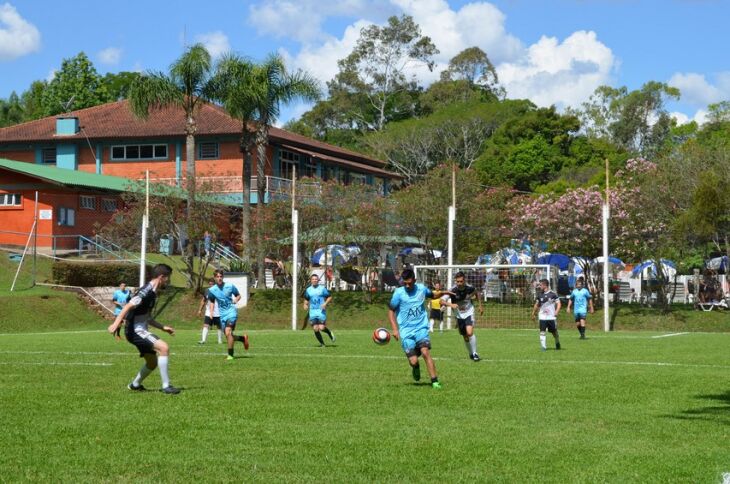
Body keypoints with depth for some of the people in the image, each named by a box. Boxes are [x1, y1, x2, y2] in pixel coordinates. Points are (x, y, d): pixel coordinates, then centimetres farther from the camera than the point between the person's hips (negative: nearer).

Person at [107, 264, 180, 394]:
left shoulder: (152, 292, 14)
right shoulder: (146, 291, -17)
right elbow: (128, 306, -24)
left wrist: (163, 327, 21)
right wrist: (116, 323, -33)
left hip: (140, 331, 10)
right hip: (135, 331, -10)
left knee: (153, 362, 16)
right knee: (164, 348, -22)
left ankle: (135, 385, 36)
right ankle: (166, 386, -19)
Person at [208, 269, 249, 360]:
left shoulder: (230, 286, -3)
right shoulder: (211, 290, 3)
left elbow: (238, 295, 11)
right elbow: (211, 301, 18)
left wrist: (236, 300, -11)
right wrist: (211, 311, 2)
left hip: (231, 311, -4)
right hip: (222, 314, 4)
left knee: (228, 332, -23)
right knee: (229, 336, 5)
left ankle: (230, 354, -17)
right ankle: (243, 338, 35)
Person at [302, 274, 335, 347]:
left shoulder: (322, 288, 0)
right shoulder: (308, 290, 9)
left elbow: (329, 297, 4)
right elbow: (306, 299, 23)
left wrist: (325, 303, -13)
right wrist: (305, 305, 2)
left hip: (321, 311, -3)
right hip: (312, 311, 3)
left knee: (322, 328, -15)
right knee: (315, 329, -4)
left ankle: (330, 333, 18)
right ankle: (322, 343, 13)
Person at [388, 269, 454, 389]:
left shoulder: (421, 288, 2)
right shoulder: (399, 293, -6)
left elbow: (433, 295, 24)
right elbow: (391, 310, 2)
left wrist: (443, 292, 5)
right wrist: (395, 329, -7)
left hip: (421, 328, 1)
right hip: (406, 332, -1)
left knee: (425, 352, -22)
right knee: (413, 361, -9)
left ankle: (435, 381, -17)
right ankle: (416, 368, 29)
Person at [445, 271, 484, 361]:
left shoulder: (470, 288, -15)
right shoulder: (452, 290, -19)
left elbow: (476, 294, 10)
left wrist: (480, 306, 14)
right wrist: (451, 304, -39)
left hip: (469, 313, -1)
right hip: (459, 315, 1)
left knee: (470, 332, -23)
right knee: (465, 337, 10)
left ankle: (475, 353, -9)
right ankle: (470, 354, 34)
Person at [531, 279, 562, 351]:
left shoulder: (553, 294, -5)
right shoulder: (539, 294, 6)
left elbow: (558, 303, -1)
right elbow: (537, 305, 18)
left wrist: (557, 311, -15)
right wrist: (533, 313, 17)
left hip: (551, 317, -2)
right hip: (542, 317, 2)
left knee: (554, 332, 9)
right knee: (542, 332, -10)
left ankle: (557, 344, 33)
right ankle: (543, 347, -8)